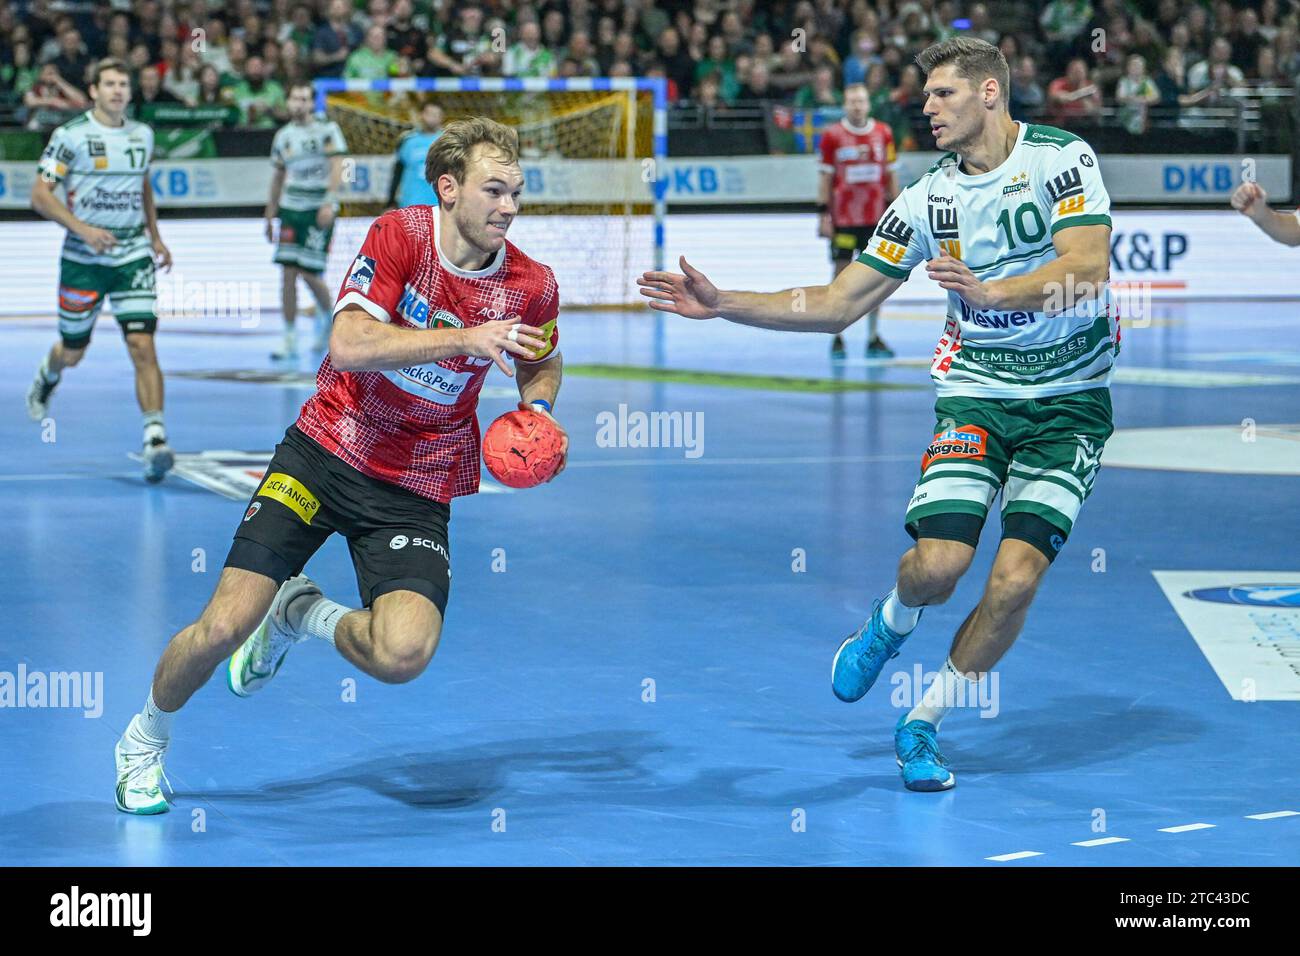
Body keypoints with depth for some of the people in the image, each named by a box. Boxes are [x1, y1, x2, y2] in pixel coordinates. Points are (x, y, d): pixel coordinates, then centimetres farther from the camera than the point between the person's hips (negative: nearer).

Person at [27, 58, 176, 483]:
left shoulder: (142, 135, 7)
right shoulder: (71, 136, -8)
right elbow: (40, 194, -11)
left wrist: (155, 237, 21)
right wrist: (83, 229, -23)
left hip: (133, 256, 2)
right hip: (83, 257, -2)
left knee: (143, 346, -14)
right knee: (73, 351, 13)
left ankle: (155, 438, -20)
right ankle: (48, 374, 50)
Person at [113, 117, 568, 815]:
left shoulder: (531, 285, -5)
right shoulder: (399, 235, -13)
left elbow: (542, 364, 18)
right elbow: (349, 345, -26)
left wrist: (535, 413, -3)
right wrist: (466, 338, -30)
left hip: (418, 488, 2)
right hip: (328, 448, -2)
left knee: (403, 655, -23)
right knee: (225, 627, -12)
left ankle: (306, 614, 12)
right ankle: (143, 742, 20)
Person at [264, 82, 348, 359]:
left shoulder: (327, 129, -3)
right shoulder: (283, 135, 12)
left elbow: (337, 167, -10)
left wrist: (329, 203, -21)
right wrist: (270, 215, 19)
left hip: (318, 210, -4)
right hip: (290, 209, 4)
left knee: (309, 273, -10)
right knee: (288, 274, -3)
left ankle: (329, 319, 20)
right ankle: (290, 341, 1)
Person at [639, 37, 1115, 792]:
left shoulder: (1064, 159, -8)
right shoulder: (928, 199, 2)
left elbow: (1087, 270, -23)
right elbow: (836, 305, 5)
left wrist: (990, 292, -37)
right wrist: (723, 304, -4)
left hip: (1070, 400, -2)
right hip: (977, 395, 2)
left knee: (1016, 577, -16)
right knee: (939, 560, -19)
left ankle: (924, 723, 5)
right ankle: (893, 624, 19)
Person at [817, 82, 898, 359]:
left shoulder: (883, 134, 4)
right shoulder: (833, 136, -4)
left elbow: (890, 175, 10)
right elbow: (825, 178, -1)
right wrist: (823, 215, -5)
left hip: (875, 218, 3)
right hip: (843, 218, -3)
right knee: (841, 274, 0)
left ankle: (874, 338, 11)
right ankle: (837, 338, 7)